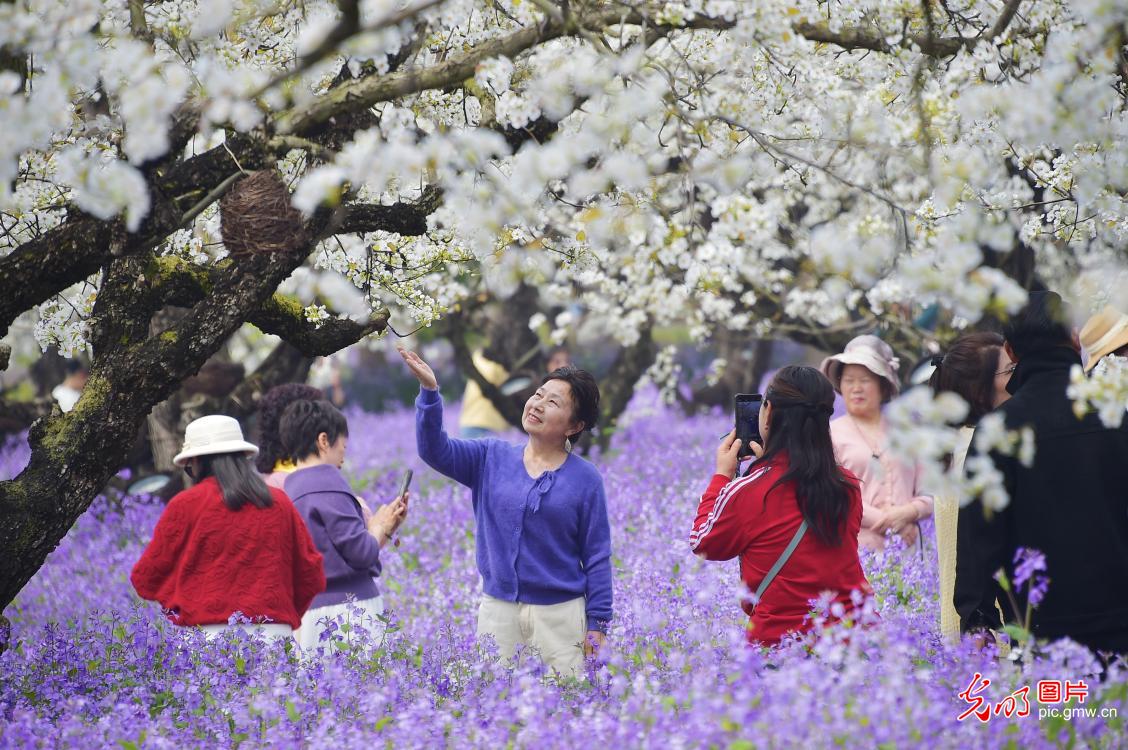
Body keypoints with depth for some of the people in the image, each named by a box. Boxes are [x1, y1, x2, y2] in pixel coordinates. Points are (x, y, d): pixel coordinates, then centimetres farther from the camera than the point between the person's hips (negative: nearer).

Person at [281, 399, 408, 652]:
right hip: (347, 607, -9)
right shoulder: (328, 482, -10)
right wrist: (379, 525, 6)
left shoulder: (291, 487, 17)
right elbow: (362, 553, -14)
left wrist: (387, 527, 20)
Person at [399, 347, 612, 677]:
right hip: (498, 609, 3)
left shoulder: (585, 479, -2)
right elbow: (435, 450, -8)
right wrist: (429, 390, -22)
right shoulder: (492, 458, 6)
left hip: (560, 613, -2)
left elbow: (597, 556, -1)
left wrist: (598, 625, -4)